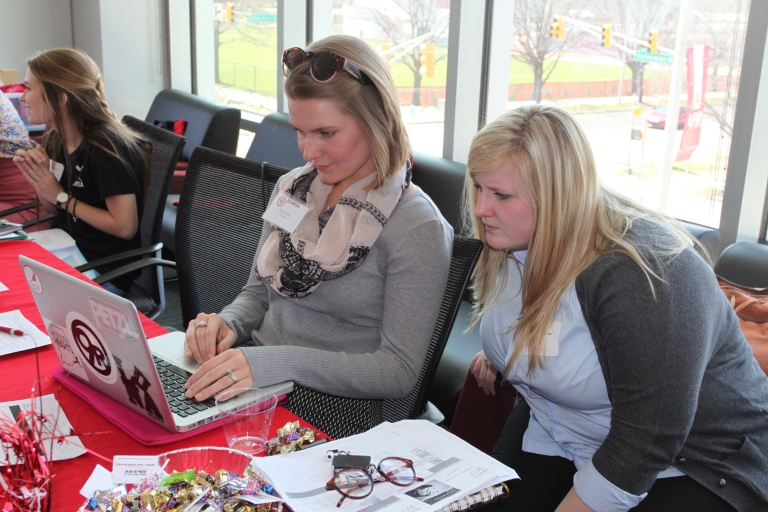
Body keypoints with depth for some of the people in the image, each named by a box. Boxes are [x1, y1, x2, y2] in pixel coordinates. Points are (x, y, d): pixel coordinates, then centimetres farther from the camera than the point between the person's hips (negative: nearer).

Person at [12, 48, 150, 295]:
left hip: (104, 269, -8)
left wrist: (62, 196, -17)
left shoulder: (106, 147, -21)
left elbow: (125, 227, -23)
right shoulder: (55, 140, 4)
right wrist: (37, 178, -5)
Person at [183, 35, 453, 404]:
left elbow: (399, 372, -17)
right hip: (254, 387, 6)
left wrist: (280, 363, -26)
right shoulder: (291, 188, 9)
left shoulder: (417, 227, -13)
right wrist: (228, 323, -5)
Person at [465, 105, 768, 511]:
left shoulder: (641, 274, -29)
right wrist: (502, 353, 6)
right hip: (554, 433, 6)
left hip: (687, 463, -6)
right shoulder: (512, 242, -2)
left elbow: (646, 443, -29)